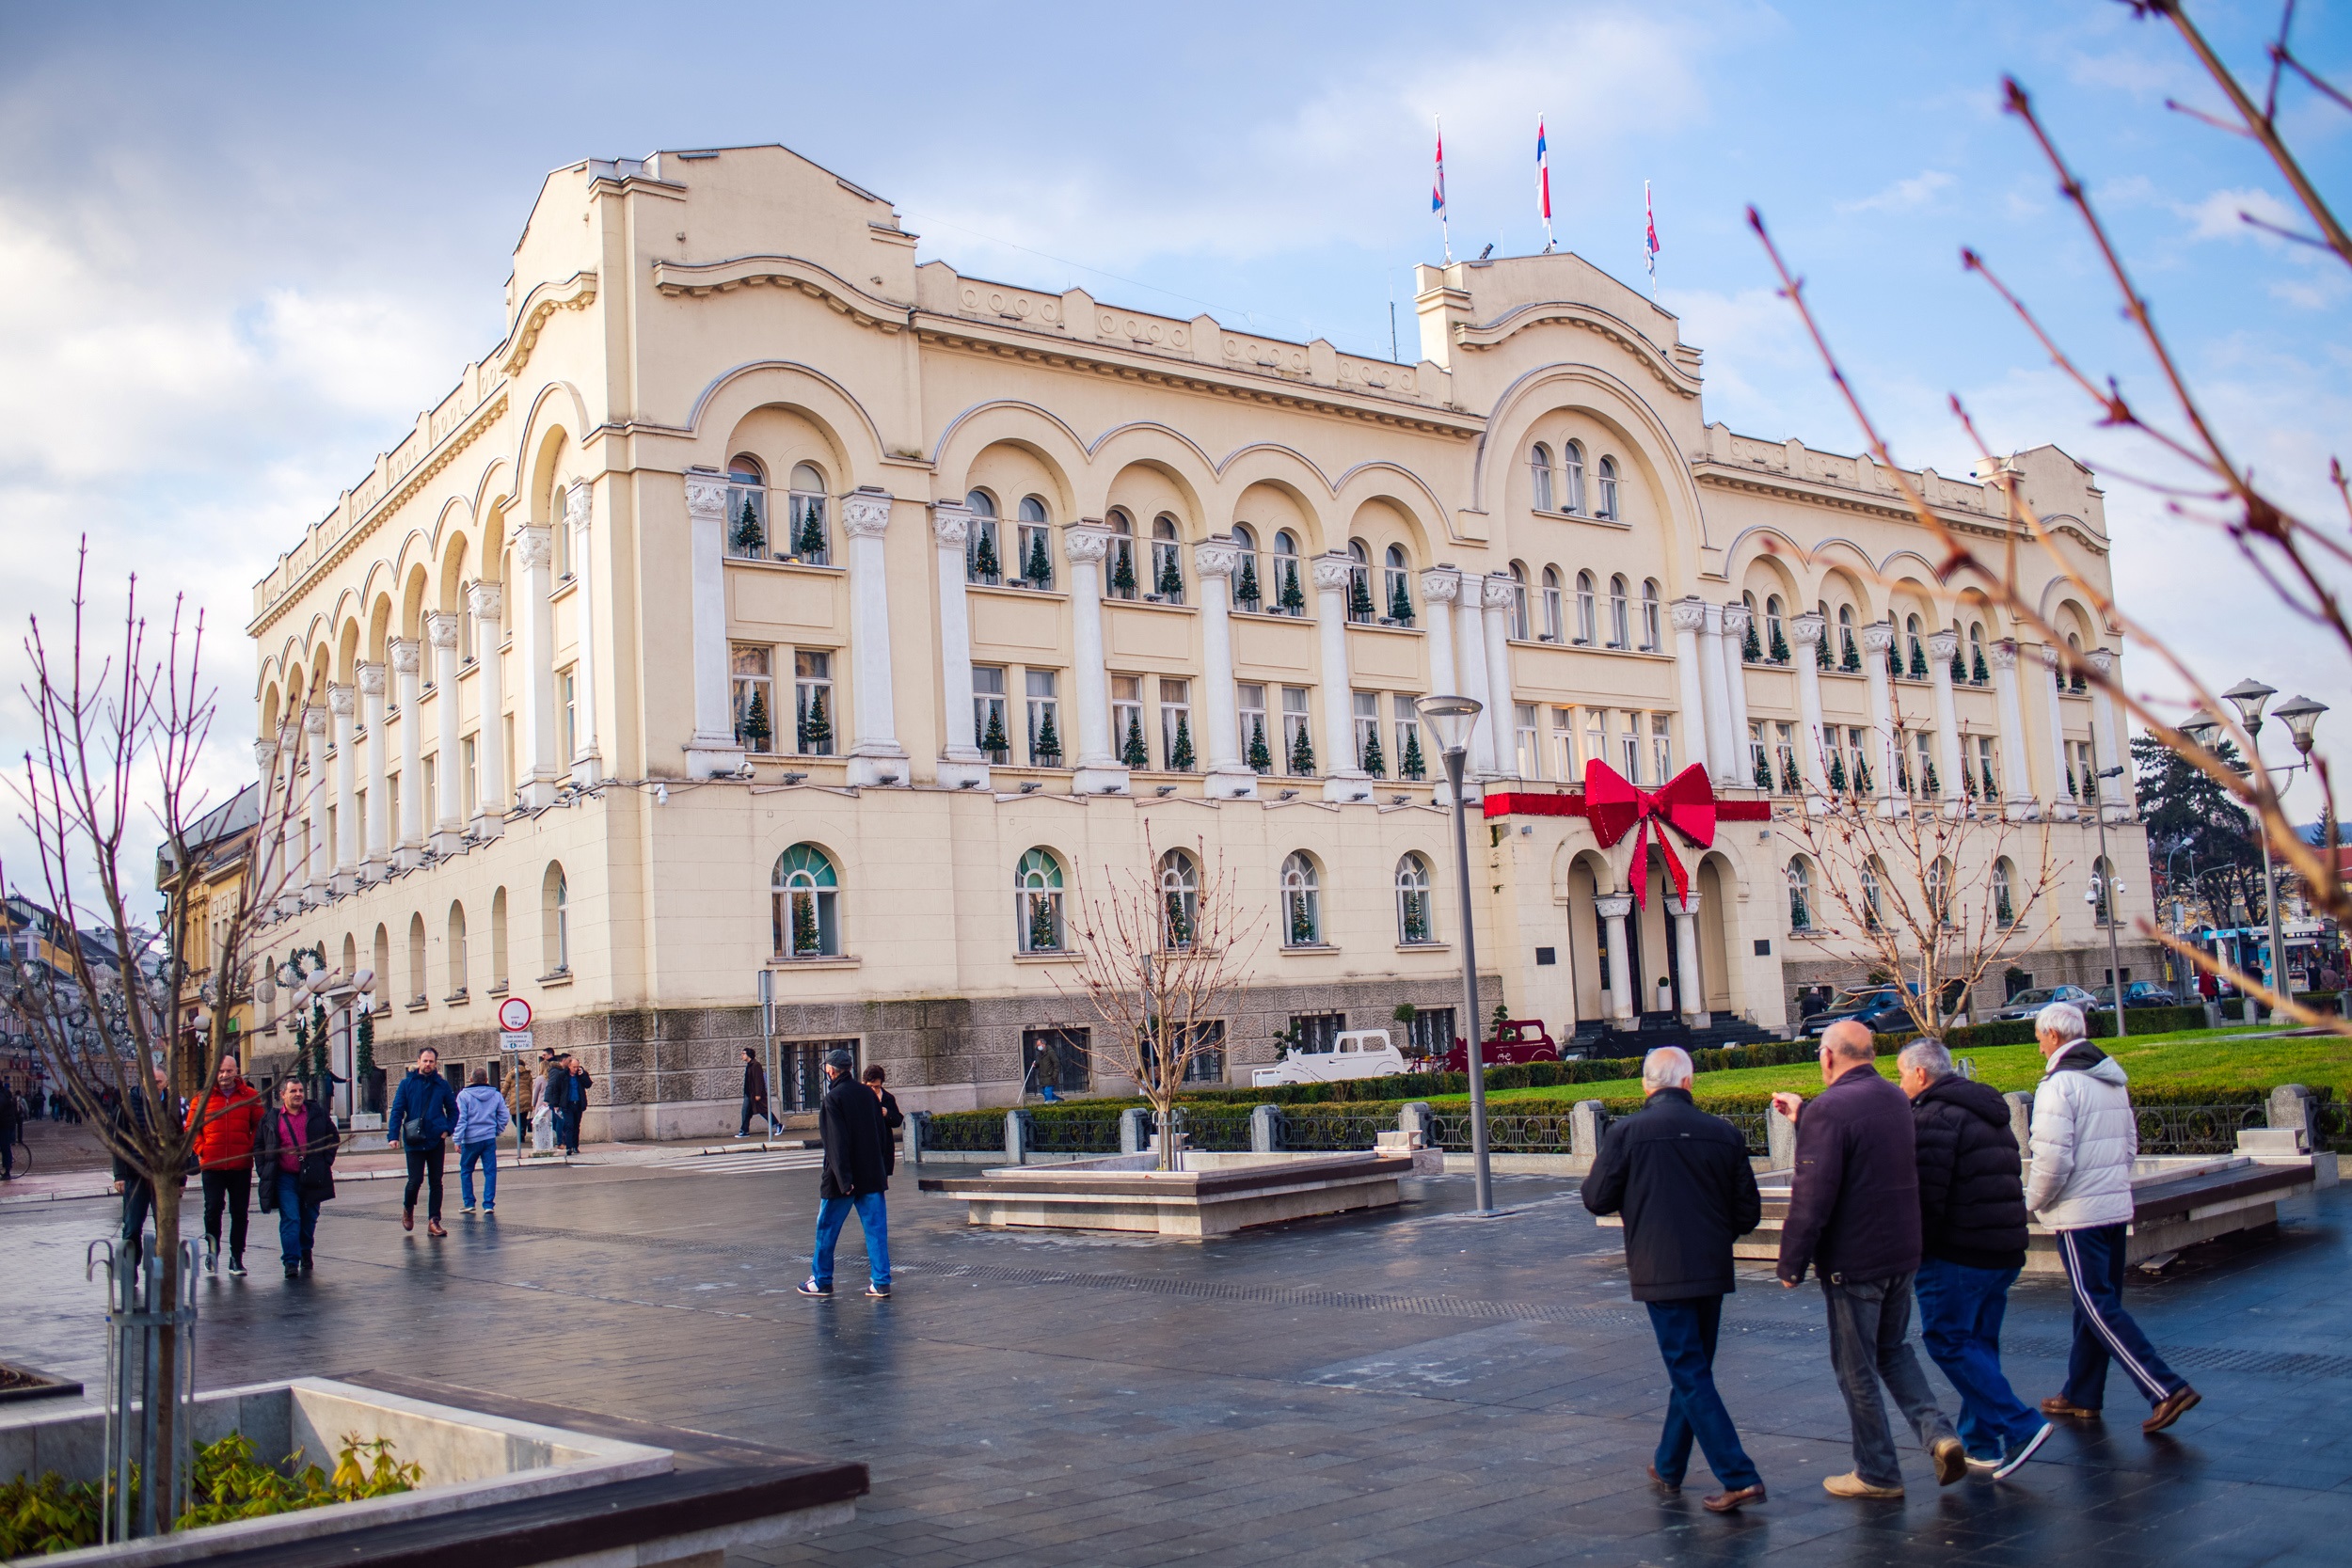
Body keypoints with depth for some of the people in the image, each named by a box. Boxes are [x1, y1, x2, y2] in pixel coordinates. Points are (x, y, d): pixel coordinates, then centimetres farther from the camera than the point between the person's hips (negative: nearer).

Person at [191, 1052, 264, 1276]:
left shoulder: (250, 1096, 3)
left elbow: (259, 1125, 10)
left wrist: (251, 1148, -2)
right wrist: (201, 1149, -1)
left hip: (241, 1165, 0)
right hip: (212, 1165, 0)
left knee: (239, 1213, 5)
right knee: (213, 1207, -6)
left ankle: (236, 1258, 13)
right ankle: (212, 1249, 16)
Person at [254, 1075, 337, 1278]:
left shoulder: (318, 1114, 5)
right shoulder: (271, 1119, 6)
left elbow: (333, 1138, 12)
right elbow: (259, 1145, 13)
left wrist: (325, 1162, 1)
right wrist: (264, 1170, 2)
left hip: (312, 1177, 1)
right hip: (285, 1178, -1)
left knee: (309, 1218, 10)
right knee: (290, 1219, -9)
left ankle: (305, 1252, 31)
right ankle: (291, 1261, -8)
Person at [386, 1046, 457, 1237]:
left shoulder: (442, 1085, 4)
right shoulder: (407, 1083, -1)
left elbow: (453, 1110, 13)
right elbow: (397, 1111, -3)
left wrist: (447, 1129, -2)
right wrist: (393, 1135, -13)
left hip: (436, 1142, 2)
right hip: (414, 1142, -2)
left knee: (435, 1183, 4)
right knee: (415, 1180, -5)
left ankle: (434, 1221, 8)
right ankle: (408, 1209, 25)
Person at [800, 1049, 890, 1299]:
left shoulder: (833, 1099, -11)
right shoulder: (868, 1094, 8)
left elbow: (837, 1141, -18)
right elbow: (882, 1135, 11)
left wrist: (843, 1179, -19)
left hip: (843, 1178, -5)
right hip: (873, 1175, 5)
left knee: (827, 1229, 10)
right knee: (876, 1229, 5)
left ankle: (822, 1282, 18)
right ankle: (881, 1283, 2)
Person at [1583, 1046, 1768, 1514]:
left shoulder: (1626, 1132, -8)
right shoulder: (1725, 1134, 1)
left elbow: (1597, 1198, -4)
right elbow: (1749, 1211, 4)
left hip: (1661, 1273, -4)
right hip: (1713, 1272, 4)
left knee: (1691, 1375, -2)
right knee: (1692, 1370, 19)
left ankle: (1739, 1478, -9)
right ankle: (1669, 1466, 32)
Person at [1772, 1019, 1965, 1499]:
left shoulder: (1829, 1108, -20)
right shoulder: (1896, 1099, 6)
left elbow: (1812, 1195, -22)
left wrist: (1792, 1263, -13)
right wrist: (1804, 1116, 33)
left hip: (1853, 1260, -8)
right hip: (1902, 1252, 8)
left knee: (1856, 1367, 6)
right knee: (1892, 1350, 23)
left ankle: (1877, 1473, 15)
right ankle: (1938, 1432, 7)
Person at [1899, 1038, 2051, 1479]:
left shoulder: (1932, 1116, -13)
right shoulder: (1989, 1112, 18)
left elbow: (1927, 1192, -20)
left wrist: (1914, 1251, -11)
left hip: (1957, 1254, -9)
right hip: (2006, 1250, 9)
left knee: (1947, 1342, -3)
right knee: (1979, 1343, 15)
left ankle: (2019, 1428, -11)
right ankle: (1980, 1444, 18)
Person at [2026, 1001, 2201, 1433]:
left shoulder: (2058, 1084, -17)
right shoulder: (2113, 1079, 10)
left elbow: (2053, 1160, -21)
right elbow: (2130, 1144, 17)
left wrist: (2034, 1201, -5)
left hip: (2079, 1214, -9)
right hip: (2117, 1206, 9)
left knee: (2098, 1307, -5)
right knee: (2095, 1303, 15)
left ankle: (2166, 1390, -13)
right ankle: (2082, 1397, 24)